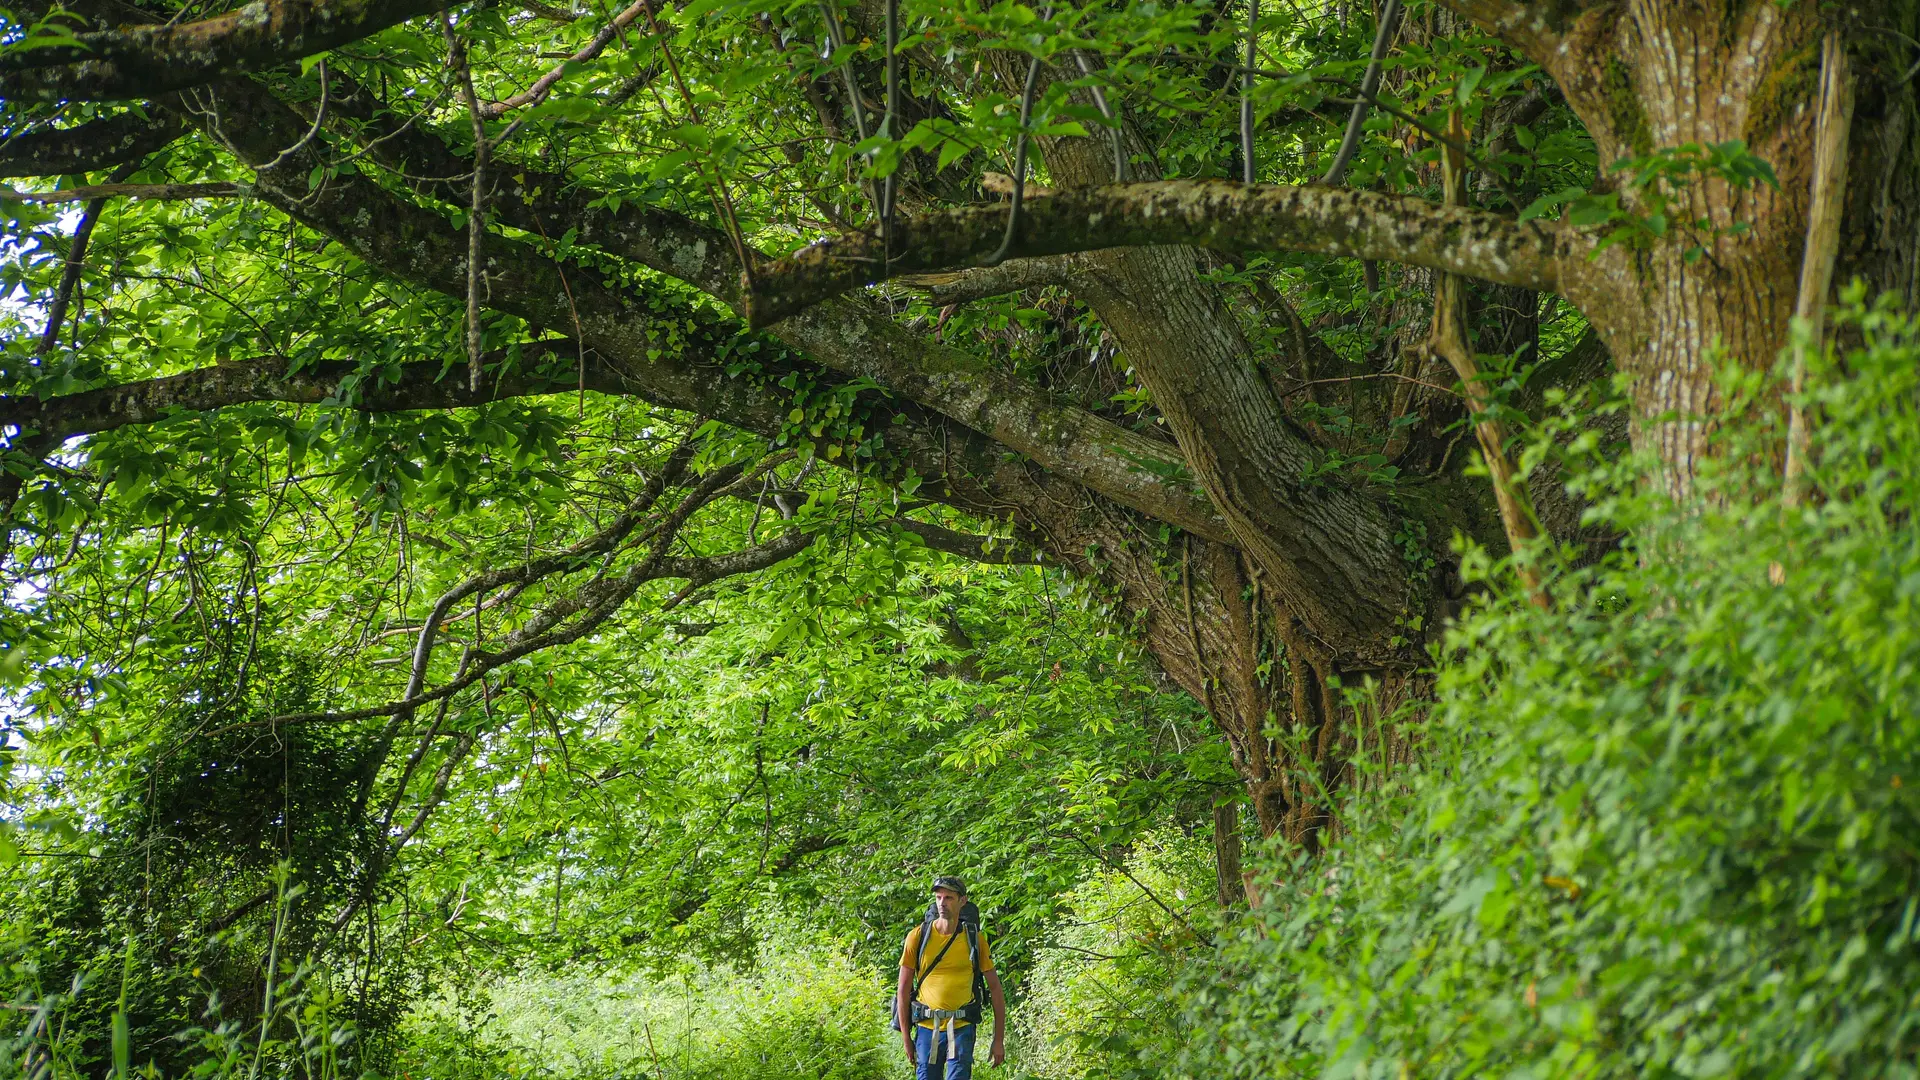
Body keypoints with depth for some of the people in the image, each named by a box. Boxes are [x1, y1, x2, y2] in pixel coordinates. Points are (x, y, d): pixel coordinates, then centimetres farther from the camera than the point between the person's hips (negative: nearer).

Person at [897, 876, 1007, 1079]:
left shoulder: (975, 939, 0)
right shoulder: (918, 936, -1)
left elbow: (995, 988, 4)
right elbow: (904, 989, 3)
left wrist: (999, 1040, 1)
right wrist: (906, 1038, 0)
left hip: (961, 1030, -1)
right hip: (927, 1028, 1)